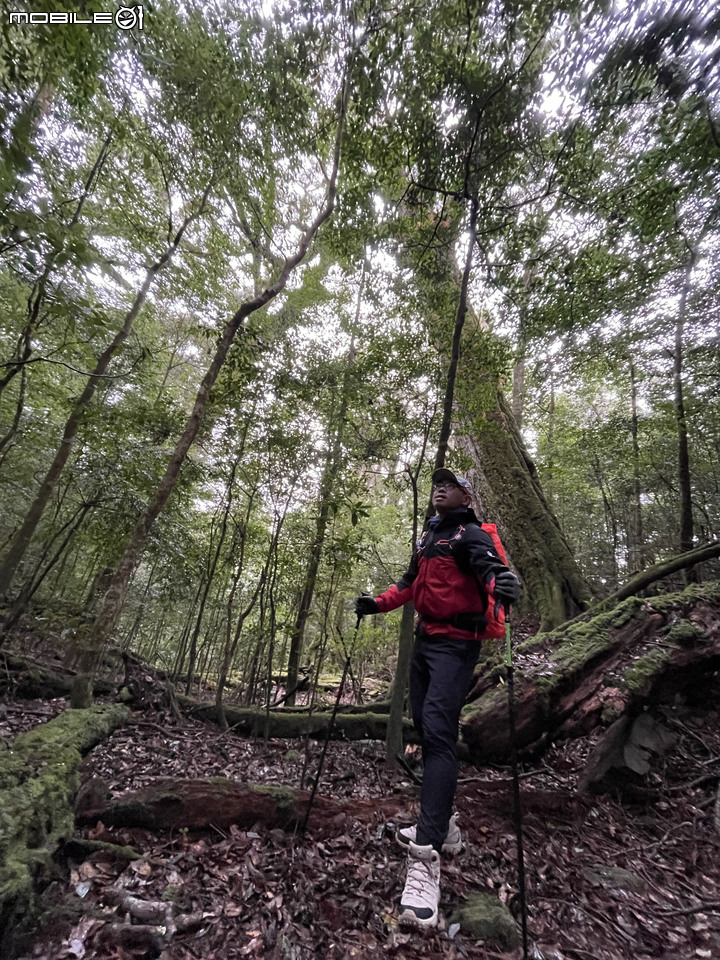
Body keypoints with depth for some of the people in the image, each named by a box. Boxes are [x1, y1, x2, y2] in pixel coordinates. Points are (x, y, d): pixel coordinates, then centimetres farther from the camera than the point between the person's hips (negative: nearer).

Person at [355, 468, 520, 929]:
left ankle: (426, 858, -16)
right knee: (425, 728, 14)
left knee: (438, 732, -17)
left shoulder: (471, 535, -8)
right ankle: (443, 825, 30)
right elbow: (411, 583, 24)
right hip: (425, 640, 8)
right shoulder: (429, 536, 16)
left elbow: (492, 569, -27)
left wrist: (503, 585, -49)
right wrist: (378, 603, 15)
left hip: (455, 644, -8)